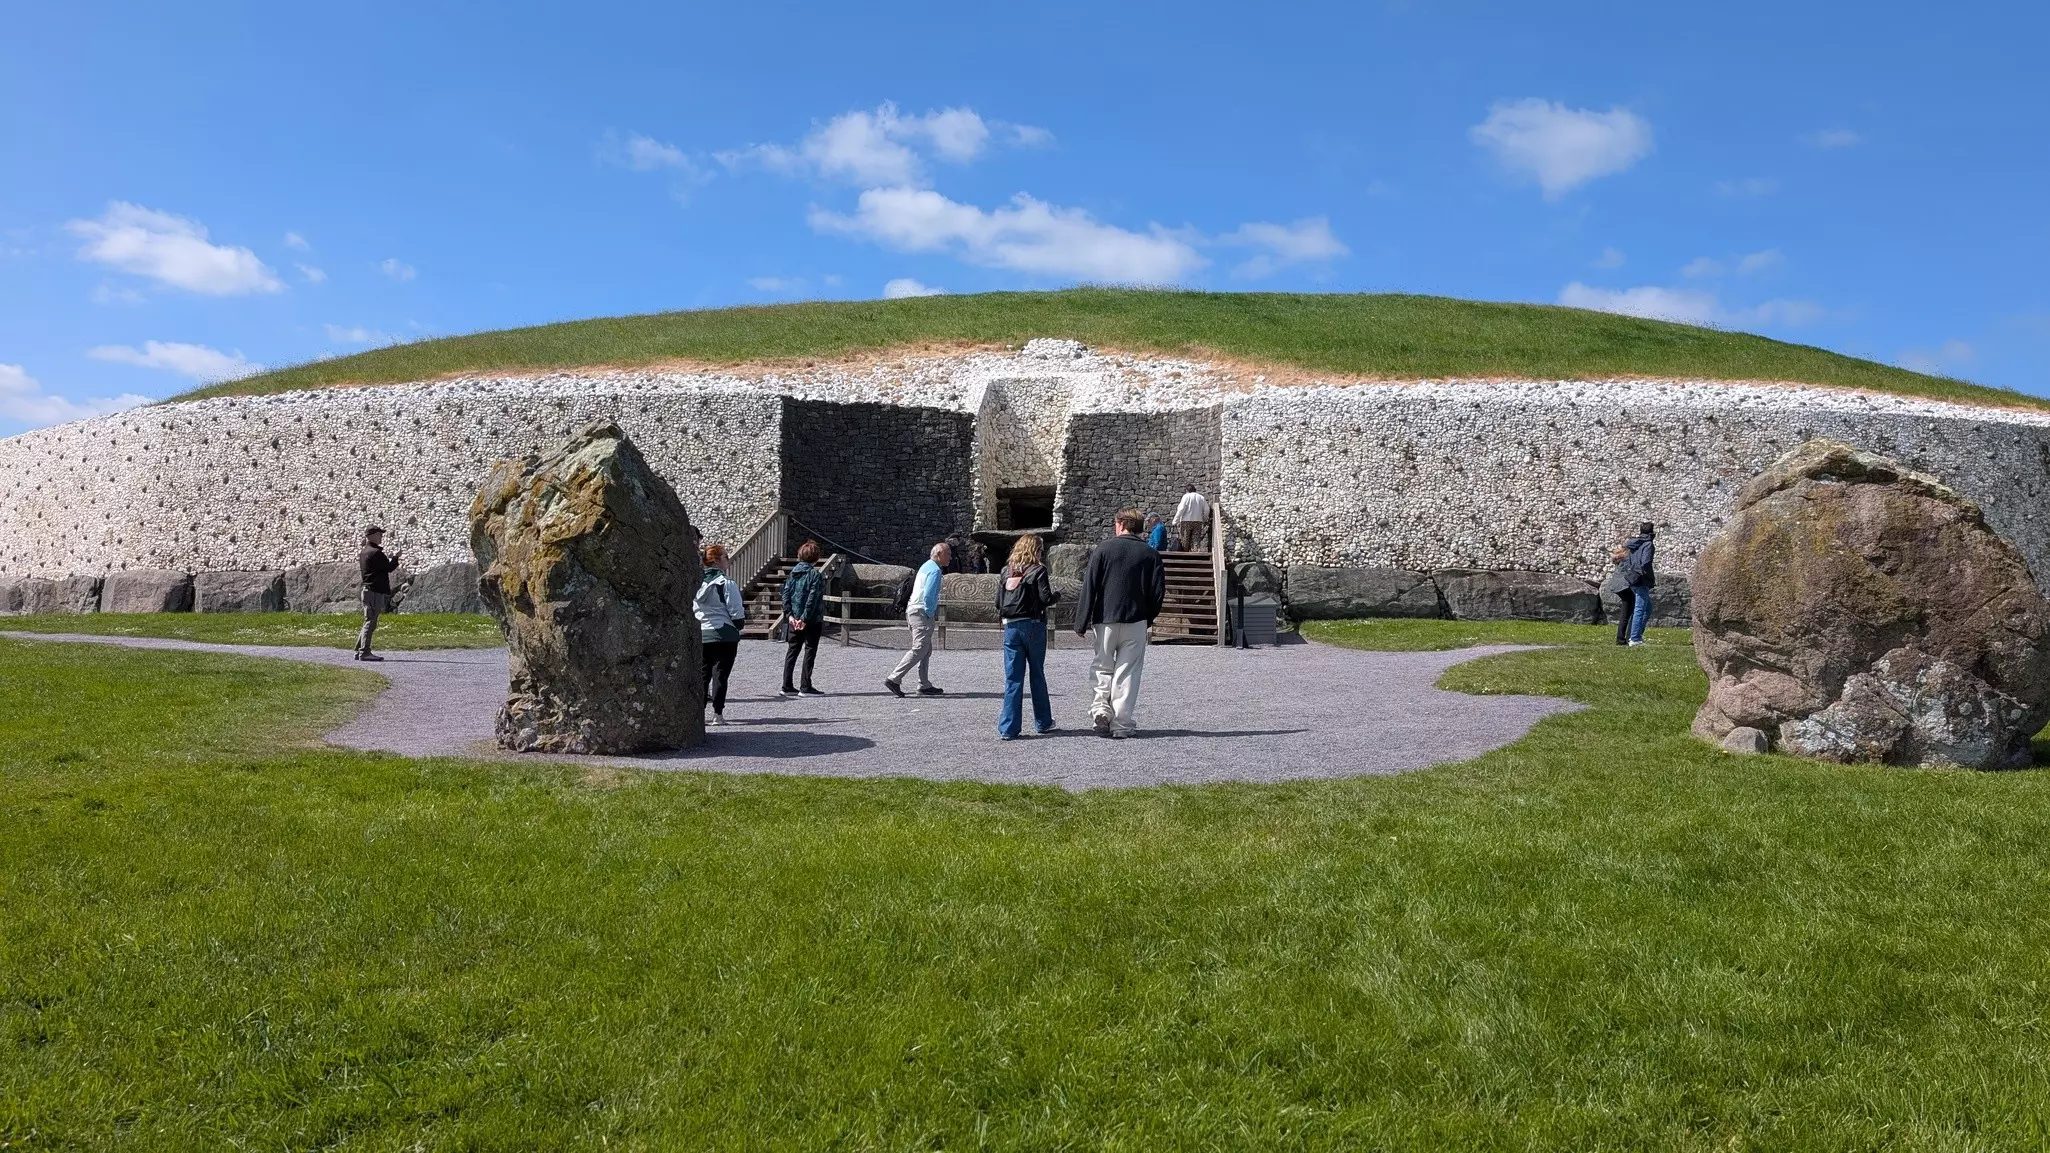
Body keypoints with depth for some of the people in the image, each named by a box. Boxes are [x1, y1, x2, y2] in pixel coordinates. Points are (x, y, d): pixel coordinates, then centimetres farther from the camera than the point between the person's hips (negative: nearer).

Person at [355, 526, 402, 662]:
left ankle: (359, 651, 19)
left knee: (368, 622, 16)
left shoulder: (364, 552, 16)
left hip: (368, 590, 10)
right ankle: (365, 652, -7)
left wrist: (388, 558, 14)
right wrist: (395, 557, 3)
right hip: (375, 592, -10)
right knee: (370, 622, -8)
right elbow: (389, 568, -13)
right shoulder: (375, 553, -15)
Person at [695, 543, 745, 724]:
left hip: (700, 635, 6)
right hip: (724, 635, -6)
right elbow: (737, 613, -13)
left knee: (702, 673, 13)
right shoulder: (726, 584, -12)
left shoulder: (696, 583, 7)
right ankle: (717, 713, -1)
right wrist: (739, 624, 6)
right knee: (720, 674, 0)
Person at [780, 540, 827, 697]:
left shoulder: (793, 572, 7)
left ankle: (787, 686, 14)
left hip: (794, 620, 6)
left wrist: (789, 614, 1)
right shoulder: (815, 575, -12)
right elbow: (812, 599, -18)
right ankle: (805, 687, 2)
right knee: (810, 652, 2)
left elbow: (785, 593, 3)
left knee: (792, 651, 12)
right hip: (812, 621, -6)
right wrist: (805, 618, -16)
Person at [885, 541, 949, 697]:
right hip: (922, 613, -11)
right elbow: (928, 595, -22)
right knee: (919, 650, -11)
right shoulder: (935, 570, -12)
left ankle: (925, 685, 15)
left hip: (912, 609, 11)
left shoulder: (926, 566, 19)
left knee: (926, 650, 13)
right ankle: (894, 679, -14)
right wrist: (930, 615, -14)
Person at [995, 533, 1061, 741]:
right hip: (1033, 626, -3)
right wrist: (1057, 596, 8)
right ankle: (1042, 722, 23)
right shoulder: (1037, 570, -7)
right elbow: (1046, 598, -12)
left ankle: (1008, 729, -4)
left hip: (1011, 627, 3)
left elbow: (998, 602, 5)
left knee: (1013, 678, 3)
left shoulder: (1006, 571, 6)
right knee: (1037, 674, 12)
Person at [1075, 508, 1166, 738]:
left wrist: (1081, 623, -1)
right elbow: (1158, 591, 2)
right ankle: (1121, 724, 5)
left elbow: (1089, 588, -4)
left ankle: (1101, 708, -5)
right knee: (1127, 672, 5)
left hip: (1105, 619, -1)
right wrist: (1148, 618, 16)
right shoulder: (1151, 555, 3)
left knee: (1102, 667, 14)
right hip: (1136, 622, 1)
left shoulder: (1102, 550, -2)